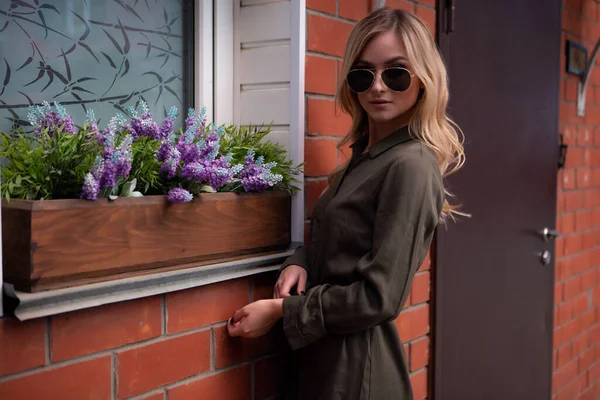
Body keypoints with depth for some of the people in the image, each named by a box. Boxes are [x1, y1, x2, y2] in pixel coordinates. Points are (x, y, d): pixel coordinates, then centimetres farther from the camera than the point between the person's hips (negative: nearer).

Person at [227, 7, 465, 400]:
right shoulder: (365, 155, 6)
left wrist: (281, 309, -15)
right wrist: (299, 262, -6)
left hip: (358, 368, -8)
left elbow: (380, 297, -21)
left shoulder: (409, 165, -19)